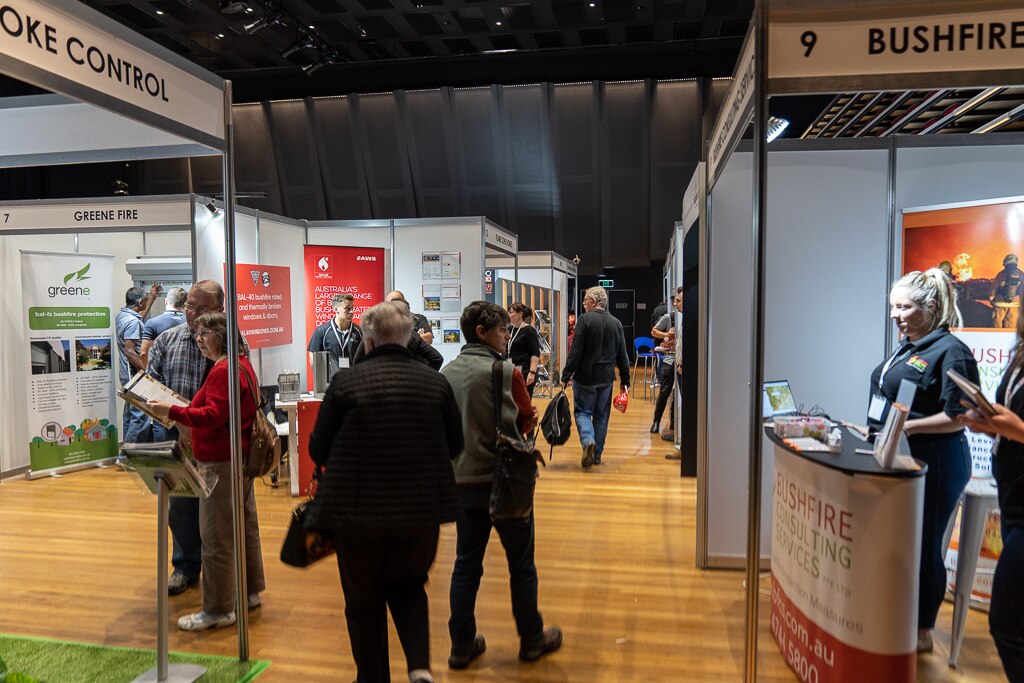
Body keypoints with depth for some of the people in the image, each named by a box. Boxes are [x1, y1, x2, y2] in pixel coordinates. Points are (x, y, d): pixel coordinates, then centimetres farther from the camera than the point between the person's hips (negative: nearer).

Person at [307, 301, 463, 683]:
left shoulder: (345, 382, -11)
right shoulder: (436, 382, -4)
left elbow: (318, 450, -4)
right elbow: (455, 446, 5)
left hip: (358, 510, -2)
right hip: (421, 509, 3)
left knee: (364, 601, 18)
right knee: (408, 589, 23)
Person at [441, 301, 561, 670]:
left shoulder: (446, 373, 2)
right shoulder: (506, 372, -16)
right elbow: (528, 421, -7)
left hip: (463, 480, 5)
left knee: (466, 563, 15)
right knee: (521, 564, 12)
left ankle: (462, 646, 23)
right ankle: (532, 639, 27)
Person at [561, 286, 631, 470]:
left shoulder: (585, 320, -11)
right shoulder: (616, 323, 6)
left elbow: (575, 351, -14)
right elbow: (622, 355, 10)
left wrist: (566, 375, -9)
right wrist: (625, 380, 16)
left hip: (585, 377, -4)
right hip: (606, 378, 4)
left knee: (582, 411, 8)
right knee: (601, 415, 12)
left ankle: (588, 441, -16)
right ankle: (597, 454, 18)